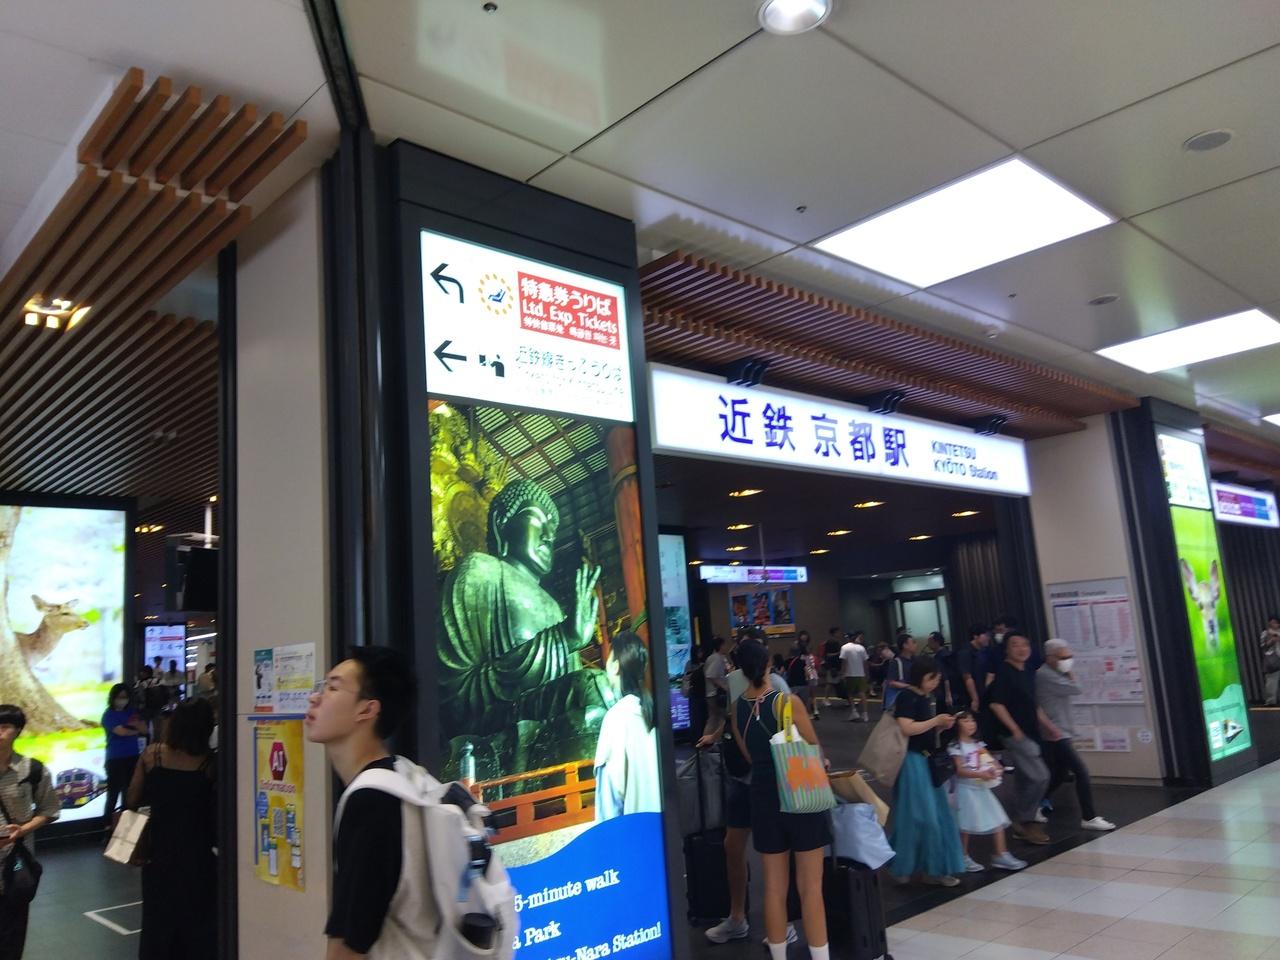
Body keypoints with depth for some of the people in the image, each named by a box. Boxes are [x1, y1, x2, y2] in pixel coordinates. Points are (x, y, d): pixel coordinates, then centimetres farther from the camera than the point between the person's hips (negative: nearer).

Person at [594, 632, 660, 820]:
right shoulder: (649, 706, 2)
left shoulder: (617, 715, -18)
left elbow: (613, 783, -17)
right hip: (653, 814, 6)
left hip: (631, 817, -6)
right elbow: (649, 771, 9)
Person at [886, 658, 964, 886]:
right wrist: (936, 720, -17)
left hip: (927, 760, 9)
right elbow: (907, 728, -23)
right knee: (917, 816, -4)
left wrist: (942, 726, 4)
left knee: (937, 815, 10)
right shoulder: (906, 696, -14)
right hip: (912, 761, -9)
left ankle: (933, 869, 19)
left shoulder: (926, 697, 13)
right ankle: (902, 867, 12)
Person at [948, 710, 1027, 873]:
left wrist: (996, 768, -10)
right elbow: (960, 770, -19)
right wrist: (980, 774, -29)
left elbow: (990, 760, 13)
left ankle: (1001, 855, 12)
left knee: (997, 820, 4)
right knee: (966, 824, 0)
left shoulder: (979, 744, 11)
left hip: (982, 788, 7)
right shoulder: (956, 747, -13)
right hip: (967, 789, -7)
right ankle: (964, 858, 13)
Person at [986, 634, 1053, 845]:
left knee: (1024, 780, 12)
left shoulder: (1029, 674, 12)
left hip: (1030, 733, 8)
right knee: (1040, 776, -12)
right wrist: (1014, 728, -17)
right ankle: (1025, 822, 1)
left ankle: (1021, 824, 22)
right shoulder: (1003, 671, -12)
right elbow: (996, 703, -17)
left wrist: (1047, 725, 16)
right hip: (1015, 734, -8)